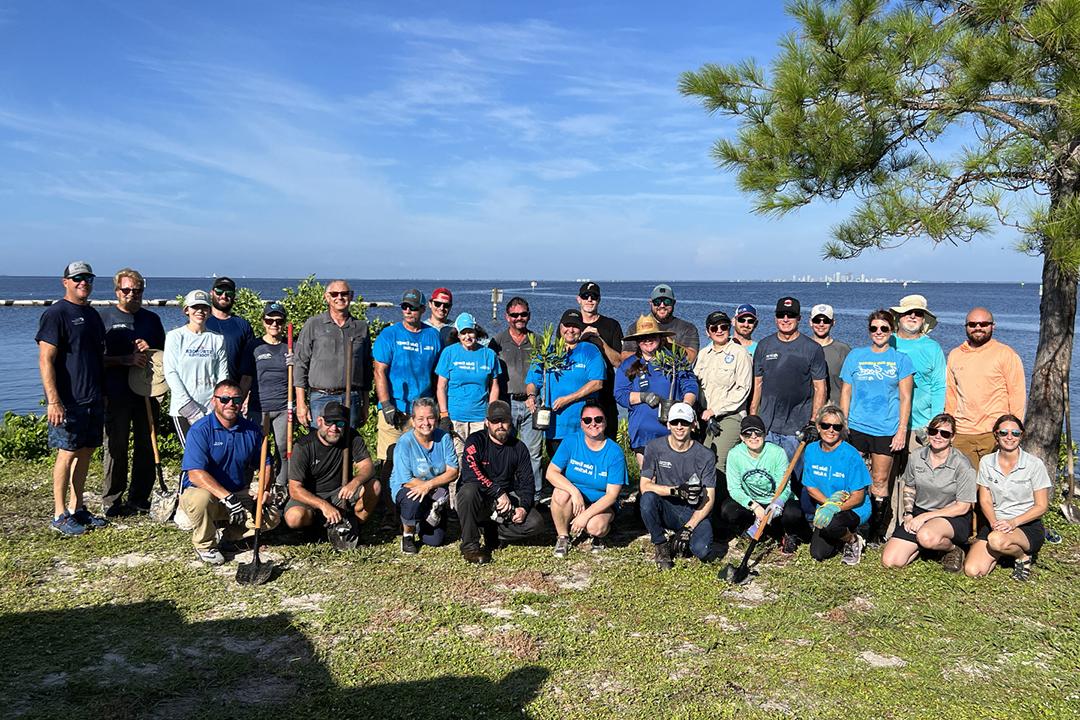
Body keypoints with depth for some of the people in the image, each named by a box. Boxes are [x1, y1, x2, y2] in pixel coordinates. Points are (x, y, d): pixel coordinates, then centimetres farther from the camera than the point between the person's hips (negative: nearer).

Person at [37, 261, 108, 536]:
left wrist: (102, 392, 17)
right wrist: (53, 400, -20)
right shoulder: (56, 314, -9)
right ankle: (59, 515, 7)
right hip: (68, 401, -7)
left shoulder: (92, 314, 15)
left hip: (93, 399, 8)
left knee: (85, 452, 11)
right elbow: (45, 360, -14)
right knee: (67, 453, -3)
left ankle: (77, 508, 22)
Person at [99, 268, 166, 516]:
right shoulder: (104, 318, 2)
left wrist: (149, 349, -2)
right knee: (115, 447, -1)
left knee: (146, 446, 8)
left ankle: (139, 498, 18)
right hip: (116, 394, -4)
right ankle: (112, 501, 8)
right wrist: (125, 359, -16)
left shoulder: (152, 319, 14)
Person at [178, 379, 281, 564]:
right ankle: (205, 544, -9)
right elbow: (195, 474, -25)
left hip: (240, 493, 5)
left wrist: (264, 494, -8)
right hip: (201, 490, -4)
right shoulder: (200, 429, -15)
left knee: (272, 518, -14)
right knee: (201, 499, -38)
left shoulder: (251, 430, 1)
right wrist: (228, 498, -33)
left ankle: (227, 533, 9)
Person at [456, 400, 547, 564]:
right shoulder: (475, 441, -9)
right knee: (469, 490, -38)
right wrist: (499, 492, -30)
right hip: (480, 498, -3)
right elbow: (469, 473, -25)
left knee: (536, 523, -19)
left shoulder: (519, 448, 5)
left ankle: (491, 533, -1)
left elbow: (526, 481, 4)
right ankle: (469, 546, -22)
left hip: (508, 498, 3)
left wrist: (523, 507, -15)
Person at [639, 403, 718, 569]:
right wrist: (676, 490, -26)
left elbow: (709, 499, -8)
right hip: (666, 509, 1)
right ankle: (660, 545, -8)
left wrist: (688, 528, -19)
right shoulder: (655, 448, -5)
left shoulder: (705, 456, -7)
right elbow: (645, 486, -10)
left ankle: (683, 536, 10)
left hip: (694, 513, -1)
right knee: (648, 499, -32)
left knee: (702, 551, -27)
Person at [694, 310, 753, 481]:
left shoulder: (740, 353, -3)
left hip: (731, 416, -5)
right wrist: (698, 413, 0)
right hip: (706, 417, 6)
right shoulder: (703, 354, 16)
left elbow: (742, 389, -9)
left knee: (718, 464, -17)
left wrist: (715, 410, -12)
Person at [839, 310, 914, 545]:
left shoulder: (900, 359, 5)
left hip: (887, 430, -1)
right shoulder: (855, 356, 8)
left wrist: (902, 430, -4)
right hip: (856, 428, 1)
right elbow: (846, 393, 10)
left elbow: (905, 398, 3)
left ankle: (876, 533, 14)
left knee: (880, 482, 4)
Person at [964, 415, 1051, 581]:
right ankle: (1002, 552, 14)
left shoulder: (1035, 464, -8)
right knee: (972, 571, -17)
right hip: (995, 524, 3)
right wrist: (994, 523, -18)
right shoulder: (986, 462, 2)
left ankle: (1024, 556, -3)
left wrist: (1013, 522, -20)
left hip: (1027, 525, -3)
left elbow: (1041, 506, -5)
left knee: (997, 540, -38)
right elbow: (985, 501, 3)